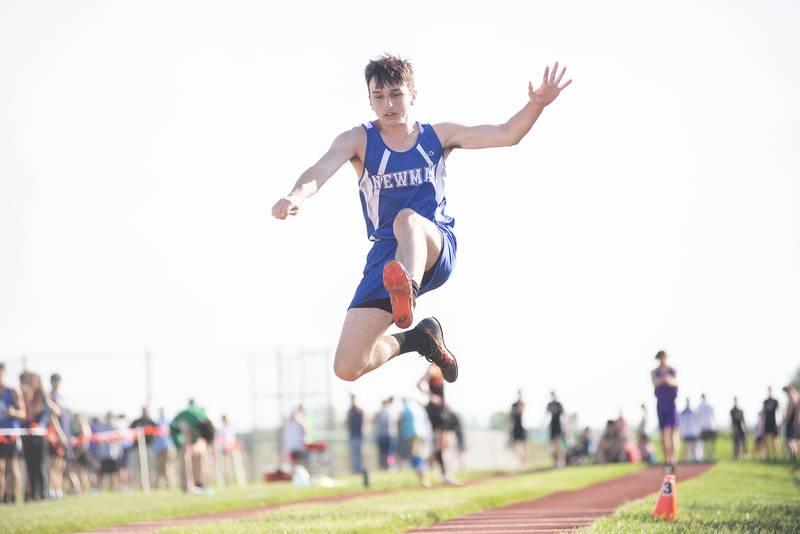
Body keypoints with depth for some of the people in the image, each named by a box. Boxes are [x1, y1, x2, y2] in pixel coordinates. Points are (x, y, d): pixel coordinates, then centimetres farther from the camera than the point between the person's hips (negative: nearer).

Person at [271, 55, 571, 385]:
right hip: (386, 254, 2)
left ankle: (408, 289, -73)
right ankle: (417, 339, 20)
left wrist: (537, 104, -13)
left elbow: (507, 134, 7)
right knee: (347, 368, -10)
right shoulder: (358, 140, 3)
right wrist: (299, 195, -41)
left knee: (407, 219, -40)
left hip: (437, 248, -1)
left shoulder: (437, 136, 10)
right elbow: (323, 168, -17)